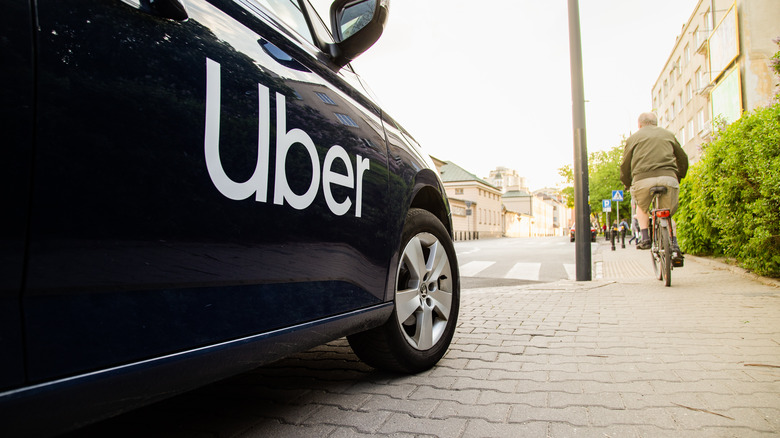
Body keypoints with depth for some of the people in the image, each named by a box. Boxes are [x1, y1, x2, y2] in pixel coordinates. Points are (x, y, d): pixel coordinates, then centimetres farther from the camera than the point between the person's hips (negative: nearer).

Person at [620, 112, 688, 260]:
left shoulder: (634, 137, 20)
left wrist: (626, 183, 32)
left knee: (642, 208, 28)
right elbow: (683, 158, 30)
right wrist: (679, 177, 45)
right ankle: (673, 245, 3)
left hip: (643, 179, -1)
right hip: (668, 177, 2)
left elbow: (625, 165, 17)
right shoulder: (668, 134, 26)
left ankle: (644, 238, 12)